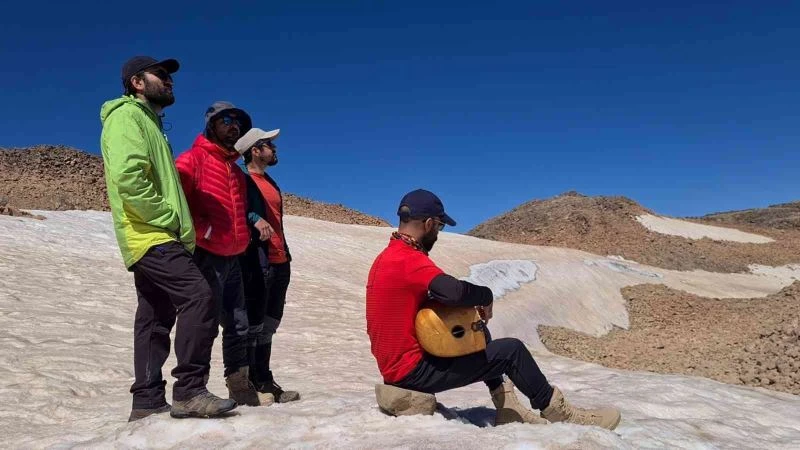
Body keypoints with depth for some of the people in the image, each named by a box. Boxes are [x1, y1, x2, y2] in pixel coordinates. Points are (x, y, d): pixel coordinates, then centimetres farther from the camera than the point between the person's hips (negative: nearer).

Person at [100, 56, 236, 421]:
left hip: (155, 238, 10)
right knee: (198, 296, -20)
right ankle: (189, 392, -17)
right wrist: (170, 220, -16)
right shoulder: (126, 115, -3)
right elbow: (128, 176, -20)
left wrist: (180, 227, 11)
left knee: (155, 319, 9)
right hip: (151, 236, -10)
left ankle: (147, 402, 14)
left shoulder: (148, 122, 27)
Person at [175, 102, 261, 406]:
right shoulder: (193, 159, -3)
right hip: (206, 255, -8)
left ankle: (241, 389, 21)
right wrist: (203, 231, -20)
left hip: (233, 258, 8)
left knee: (239, 326, 10)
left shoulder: (236, 171, 22)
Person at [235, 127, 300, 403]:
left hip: (280, 262, 9)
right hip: (257, 261, -9)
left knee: (268, 325, 12)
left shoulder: (270, 182, 22)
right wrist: (255, 218, -32)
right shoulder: (243, 180, -4)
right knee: (253, 324, -5)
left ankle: (264, 382, 19)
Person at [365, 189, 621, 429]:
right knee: (511, 350, -6)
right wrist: (485, 296, -14)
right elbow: (454, 290, -36)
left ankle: (507, 410, 24)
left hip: (396, 365, 10)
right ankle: (555, 411, 15)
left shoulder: (386, 257, 10)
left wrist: (469, 307, 3)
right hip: (414, 371, -10)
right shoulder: (409, 259, -22)